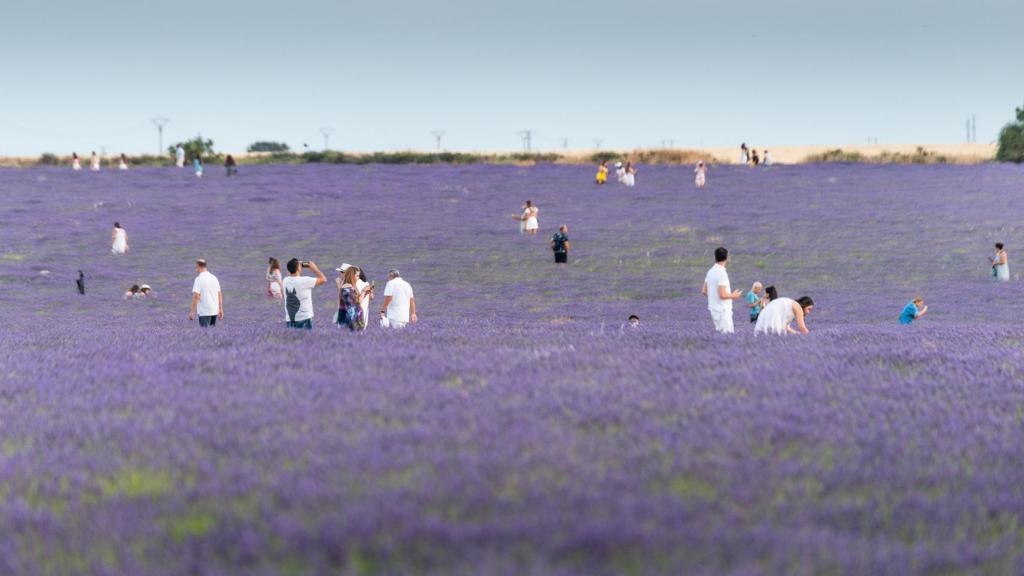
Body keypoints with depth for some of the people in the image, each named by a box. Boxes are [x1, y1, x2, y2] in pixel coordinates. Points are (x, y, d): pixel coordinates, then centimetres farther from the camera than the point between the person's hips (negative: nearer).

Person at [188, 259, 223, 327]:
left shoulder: (199, 279, -11)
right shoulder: (214, 278, 10)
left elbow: (196, 296, -17)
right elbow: (220, 295, 13)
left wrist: (192, 312, -14)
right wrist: (220, 309, 18)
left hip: (204, 312, -7)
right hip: (214, 310, 7)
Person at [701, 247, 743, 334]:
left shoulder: (711, 271, 8)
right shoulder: (722, 273, -19)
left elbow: (704, 291, 14)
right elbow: (722, 295, -23)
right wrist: (733, 296, -6)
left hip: (714, 309, 9)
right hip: (722, 311, -9)